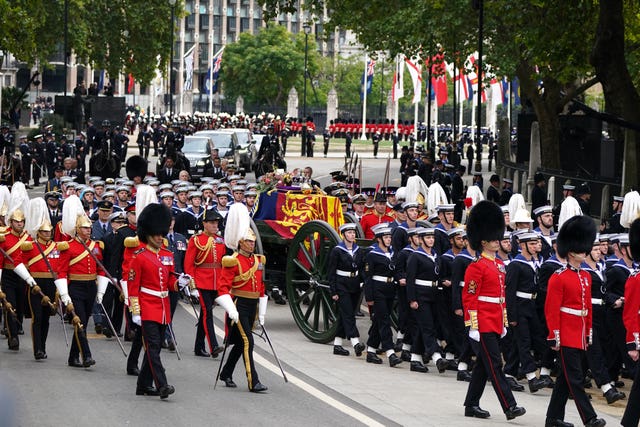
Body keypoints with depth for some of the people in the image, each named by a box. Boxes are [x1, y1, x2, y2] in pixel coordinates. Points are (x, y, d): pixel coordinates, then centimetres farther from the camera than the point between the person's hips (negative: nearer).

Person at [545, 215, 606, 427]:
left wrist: (589, 333, 18)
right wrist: (554, 336, -14)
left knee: (566, 377, 11)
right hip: (566, 336, -8)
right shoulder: (559, 278, -10)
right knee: (575, 378, -7)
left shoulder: (586, 277, 13)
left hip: (580, 336, 8)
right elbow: (552, 309, -12)